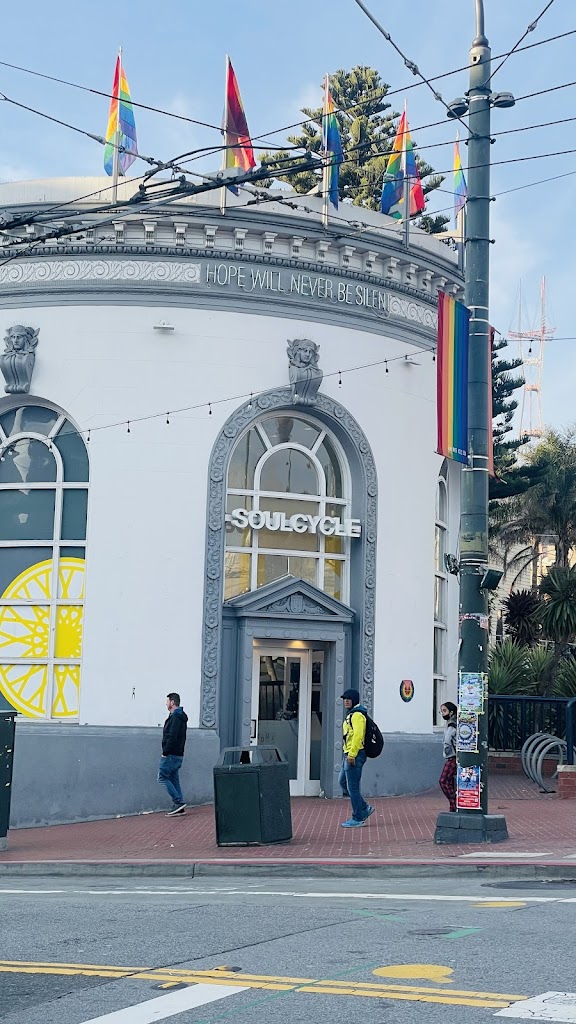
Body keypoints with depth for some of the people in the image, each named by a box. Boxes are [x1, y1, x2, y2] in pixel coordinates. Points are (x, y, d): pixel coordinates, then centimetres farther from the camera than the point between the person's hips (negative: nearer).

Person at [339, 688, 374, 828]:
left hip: (354, 756, -11)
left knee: (353, 787, -5)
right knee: (343, 783, 17)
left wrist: (352, 755, -26)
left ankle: (358, 819, 3)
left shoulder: (357, 715, -15)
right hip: (348, 755, 11)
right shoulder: (351, 714, 18)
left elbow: (357, 735, -24)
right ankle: (365, 808, 22)